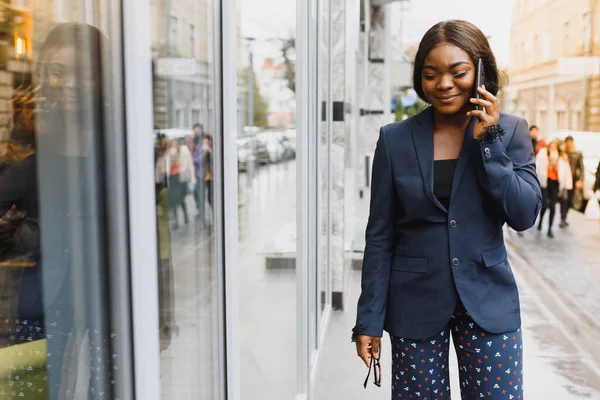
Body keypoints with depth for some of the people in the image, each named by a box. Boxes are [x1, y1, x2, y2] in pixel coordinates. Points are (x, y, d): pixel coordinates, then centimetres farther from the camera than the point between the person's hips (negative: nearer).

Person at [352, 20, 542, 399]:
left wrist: (488, 140, -14)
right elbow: (380, 235, -1)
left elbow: (525, 215, -8)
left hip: (488, 300, 1)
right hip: (416, 302, 0)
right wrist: (369, 320, -3)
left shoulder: (510, 130, 0)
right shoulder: (395, 139, -3)